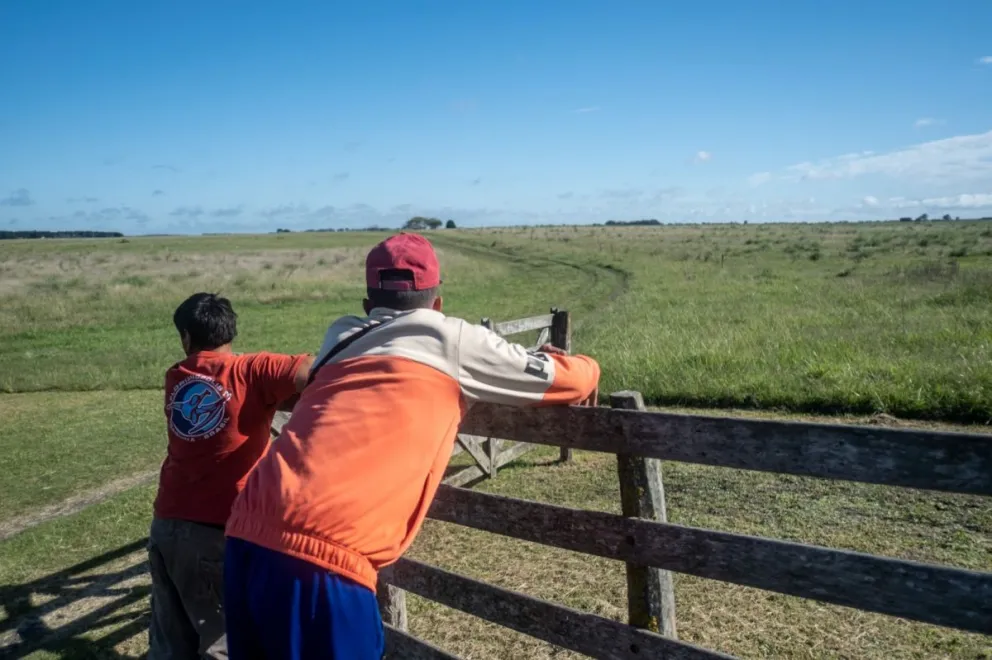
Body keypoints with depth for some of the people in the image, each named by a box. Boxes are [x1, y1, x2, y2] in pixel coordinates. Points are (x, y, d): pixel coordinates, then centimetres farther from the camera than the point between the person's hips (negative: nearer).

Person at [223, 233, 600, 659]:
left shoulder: (341, 338, 20)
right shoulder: (451, 339, 5)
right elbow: (571, 378, 14)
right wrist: (585, 368, 36)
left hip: (247, 535, 7)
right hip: (321, 553, -6)